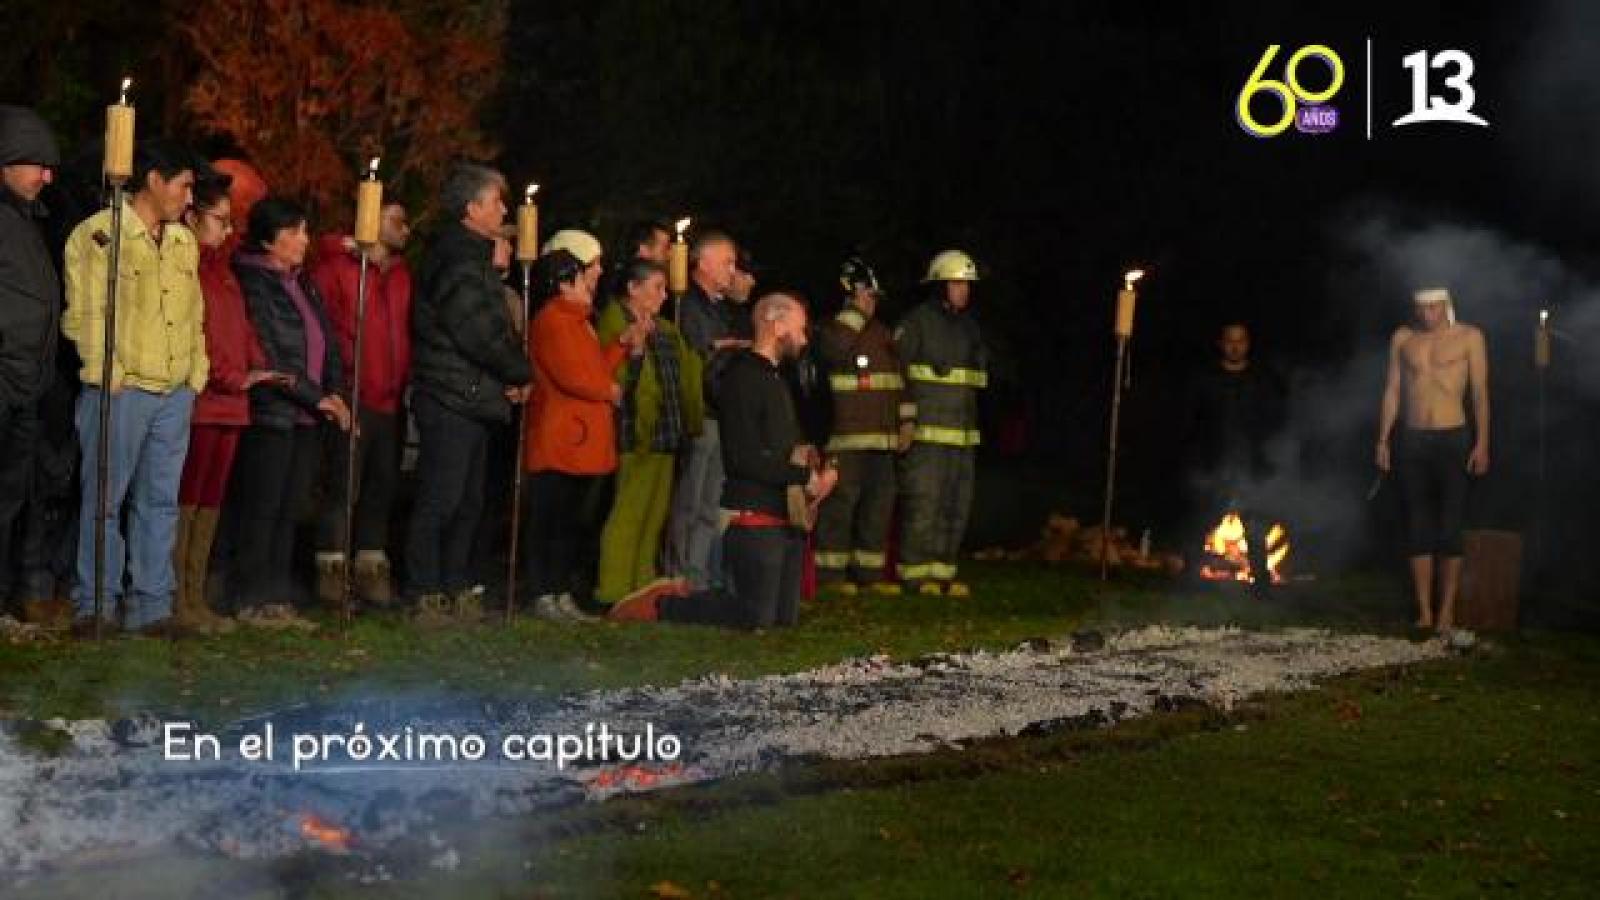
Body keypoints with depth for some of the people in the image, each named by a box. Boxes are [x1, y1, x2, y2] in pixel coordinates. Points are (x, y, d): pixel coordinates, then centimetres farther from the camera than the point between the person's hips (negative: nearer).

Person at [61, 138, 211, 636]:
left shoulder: (184, 241, 16)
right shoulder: (98, 234, -5)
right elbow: (84, 314, -8)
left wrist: (196, 371, 11)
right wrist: (109, 374, -12)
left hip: (176, 393, 6)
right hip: (120, 391, -6)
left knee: (160, 501, 8)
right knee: (105, 499, 0)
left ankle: (151, 605, 13)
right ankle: (94, 606, 8)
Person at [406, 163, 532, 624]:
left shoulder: (471, 256, 19)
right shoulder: (458, 260, -14)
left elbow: (493, 327, 18)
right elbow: (480, 333, -19)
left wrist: (513, 374, 2)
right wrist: (520, 374, -5)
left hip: (471, 401, 10)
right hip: (451, 400, -10)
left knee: (468, 500, 14)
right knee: (440, 500, -5)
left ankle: (456, 589, 21)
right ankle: (427, 596, 0)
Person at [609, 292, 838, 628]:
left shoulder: (775, 379, 20)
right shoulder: (742, 377, -12)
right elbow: (744, 459, -21)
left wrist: (813, 473, 7)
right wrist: (805, 477, -16)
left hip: (785, 517, 10)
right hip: (754, 516, -10)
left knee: (785, 617, 11)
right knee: (755, 619, -9)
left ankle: (687, 596, 23)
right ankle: (662, 604, 5)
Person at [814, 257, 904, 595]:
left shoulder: (882, 333, 21)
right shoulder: (833, 328, -1)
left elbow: (899, 382, 26)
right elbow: (834, 347, -27)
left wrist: (905, 422, 19)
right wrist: (856, 310, -16)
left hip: (882, 439, 7)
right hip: (846, 437, -7)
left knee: (880, 502, 9)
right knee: (841, 500, -8)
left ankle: (870, 570, 16)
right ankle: (831, 571, -3)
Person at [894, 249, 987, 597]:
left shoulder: (969, 327, 18)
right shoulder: (917, 322, -5)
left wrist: (973, 421, 21)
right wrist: (906, 417, -14)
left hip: (962, 432, 7)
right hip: (926, 430, -7)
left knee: (956, 504, 7)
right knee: (923, 501, -8)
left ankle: (942, 571, 14)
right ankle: (915, 572, -1)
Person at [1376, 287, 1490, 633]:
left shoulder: (1469, 337, 2)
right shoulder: (1402, 338, 10)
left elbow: (1480, 393, 0)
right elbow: (1392, 391, 12)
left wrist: (1482, 443, -7)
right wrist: (1383, 440, 6)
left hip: (1453, 439, -3)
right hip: (1411, 441, 3)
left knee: (1450, 529, -4)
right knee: (1417, 529, 3)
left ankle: (1447, 613, 1)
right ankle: (1424, 613, 8)